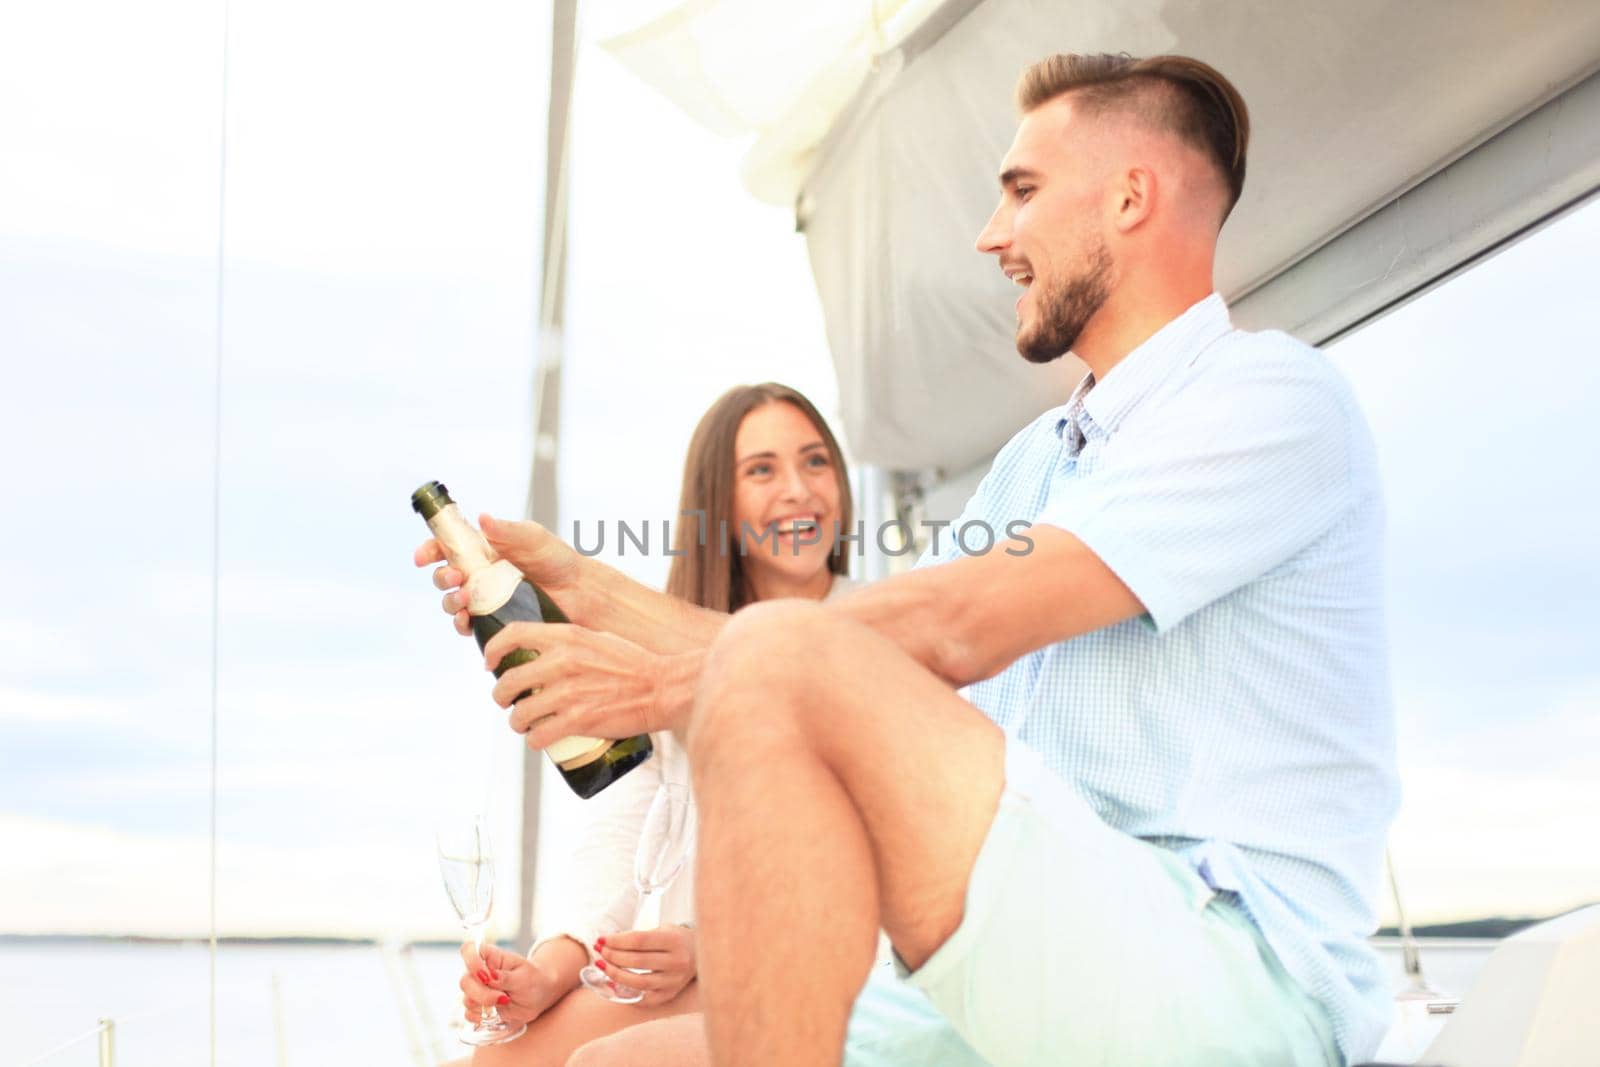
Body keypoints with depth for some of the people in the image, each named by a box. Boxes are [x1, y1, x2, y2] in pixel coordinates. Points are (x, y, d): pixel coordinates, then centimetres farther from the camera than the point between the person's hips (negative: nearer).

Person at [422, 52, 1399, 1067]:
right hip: (1046, 982, 9)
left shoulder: (1274, 393, -5)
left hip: (1236, 975, -9)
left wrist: (681, 677, -8)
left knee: (777, 660, -24)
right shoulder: (1036, 458, 25)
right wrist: (594, 590, 15)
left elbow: (956, 630, -15)